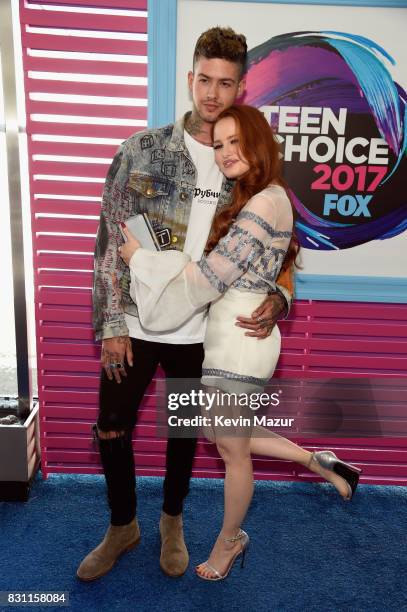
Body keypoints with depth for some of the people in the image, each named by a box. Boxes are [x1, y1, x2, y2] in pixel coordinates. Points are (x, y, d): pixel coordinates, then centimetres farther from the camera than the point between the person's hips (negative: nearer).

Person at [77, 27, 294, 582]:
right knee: (111, 429, 11)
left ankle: (172, 521, 45)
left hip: (199, 331, 1)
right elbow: (110, 238, -6)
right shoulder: (142, 150, -4)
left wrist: (278, 298, -15)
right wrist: (111, 323, -9)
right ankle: (122, 526, 39)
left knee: (184, 431, 17)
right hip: (134, 325, 0)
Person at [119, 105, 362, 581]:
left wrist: (138, 256, -12)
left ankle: (230, 540, 39)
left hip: (239, 345, -10)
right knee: (229, 438, 25)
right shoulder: (264, 198, 13)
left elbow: (209, 278, -22)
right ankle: (320, 462, 34)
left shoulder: (262, 205, -19)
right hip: (231, 339, 10)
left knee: (233, 450, 12)